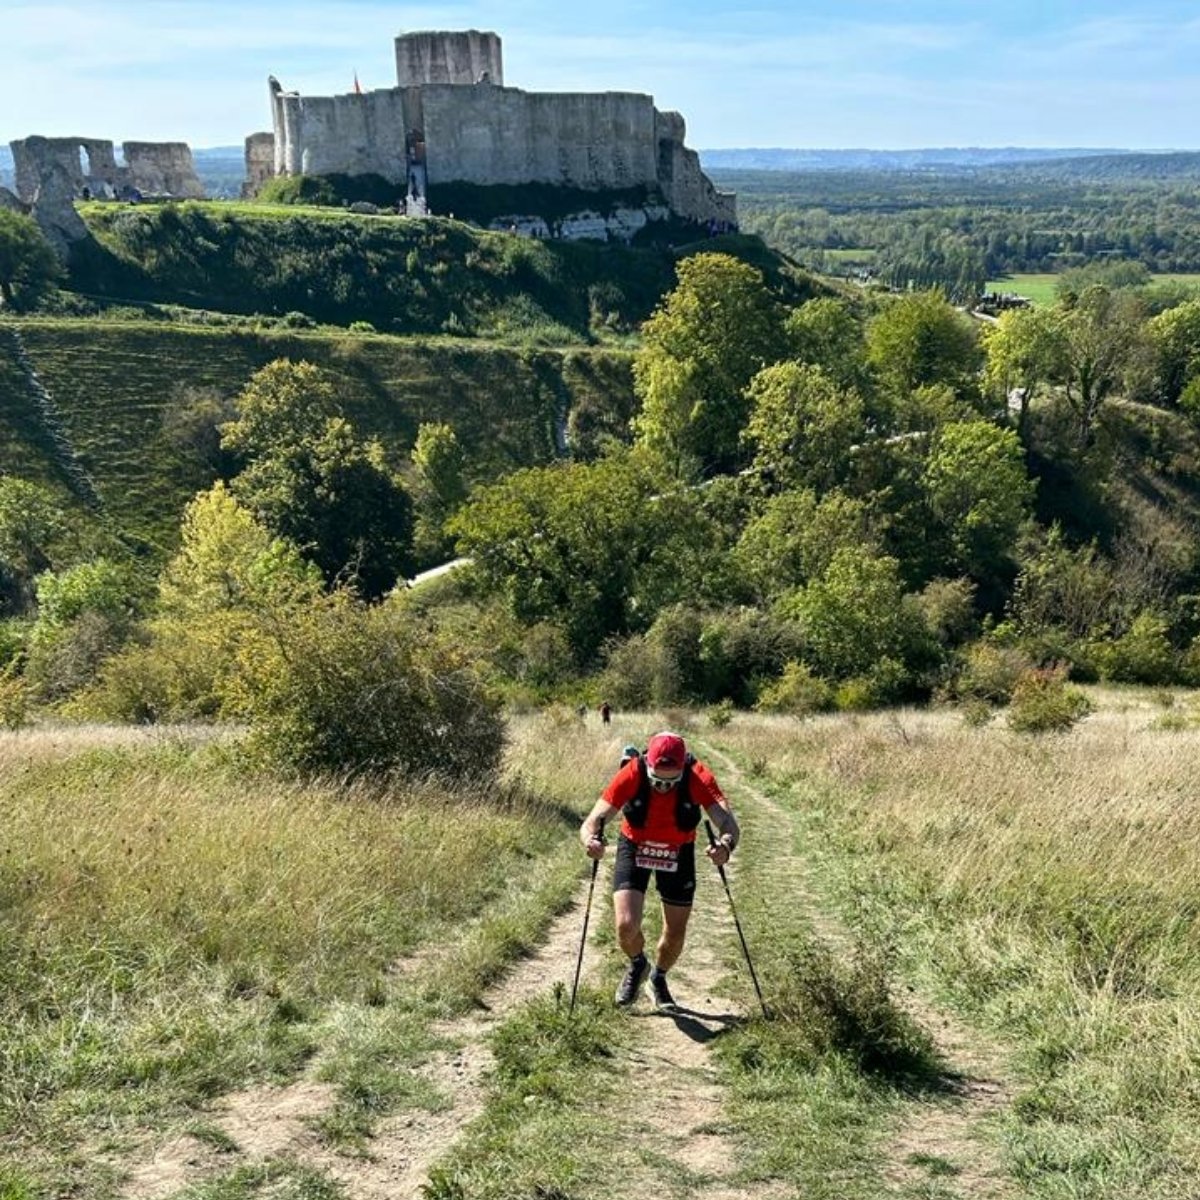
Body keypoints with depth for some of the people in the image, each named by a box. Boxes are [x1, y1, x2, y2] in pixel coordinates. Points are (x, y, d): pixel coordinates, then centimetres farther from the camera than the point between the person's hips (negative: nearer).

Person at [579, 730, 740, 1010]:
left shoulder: (699, 778, -30)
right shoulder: (631, 775, -31)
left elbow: (728, 823, -39)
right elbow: (593, 821, -33)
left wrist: (726, 845, -63)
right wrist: (591, 840, -57)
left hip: (678, 853, 1)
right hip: (634, 848, -1)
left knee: (675, 934, 6)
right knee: (626, 925, -16)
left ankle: (658, 979, 40)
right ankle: (637, 965, 20)